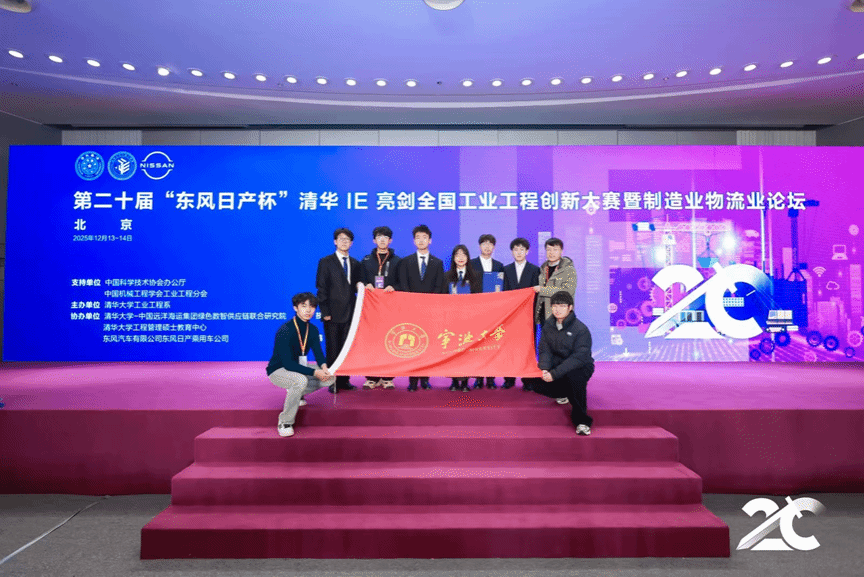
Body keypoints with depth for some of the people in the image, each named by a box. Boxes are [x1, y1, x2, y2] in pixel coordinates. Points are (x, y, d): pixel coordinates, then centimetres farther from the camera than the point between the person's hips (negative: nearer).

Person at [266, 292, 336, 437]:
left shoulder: (312, 330, -4)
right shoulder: (285, 331, -26)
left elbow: (318, 352, 1)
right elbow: (288, 363, -29)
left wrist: (323, 366, -23)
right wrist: (314, 372, -34)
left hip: (298, 367, 7)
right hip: (278, 370, -7)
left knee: (330, 378, -6)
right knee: (301, 381, -37)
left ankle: (295, 393, 15)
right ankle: (285, 423, -19)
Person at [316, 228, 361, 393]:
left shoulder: (355, 263, 14)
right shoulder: (326, 262, 1)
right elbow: (321, 288, -3)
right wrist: (325, 311, -9)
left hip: (350, 312, 4)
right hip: (333, 313, -4)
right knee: (333, 349, 0)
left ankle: (344, 380, 16)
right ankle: (332, 382, 8)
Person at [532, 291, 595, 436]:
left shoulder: (581, 329, -18)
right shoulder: (548, 327, 0)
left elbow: (579, 357, -25)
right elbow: (545, 350, -4)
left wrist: (554, 374, -32)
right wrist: (544, 369, -26)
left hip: (580, 367, -6)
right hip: (557, 364, 6)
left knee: (574, 377, -38)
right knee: (538, 384, -12)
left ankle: (581, 420, -20)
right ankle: (564, 394, 22)